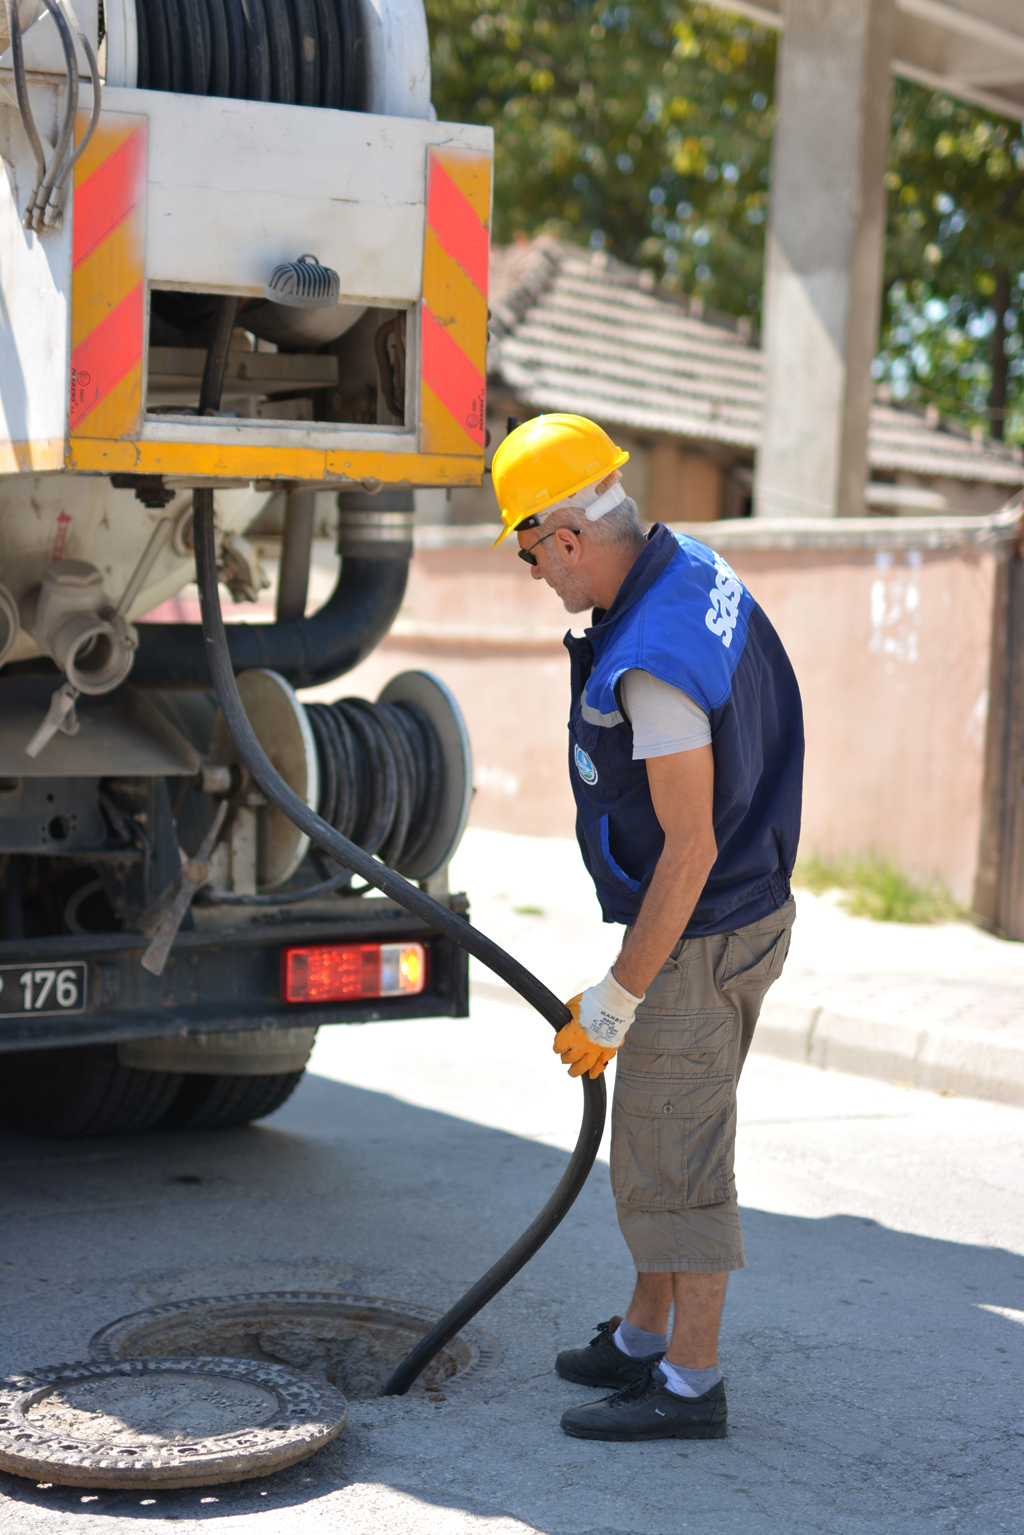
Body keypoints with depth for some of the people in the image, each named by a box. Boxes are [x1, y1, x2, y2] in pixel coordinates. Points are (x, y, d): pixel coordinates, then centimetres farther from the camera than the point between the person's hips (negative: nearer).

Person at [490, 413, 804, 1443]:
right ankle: (642, 1339, 32)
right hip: (748, 906, 10)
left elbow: (690, 847, -27)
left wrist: (615, 998, -20)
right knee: (655, 1140, 20)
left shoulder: (652, 663, -29)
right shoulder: (697, 572, 3)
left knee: (673, 1161, 0)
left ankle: (690, 1386, 11)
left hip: (697, 940, -10)